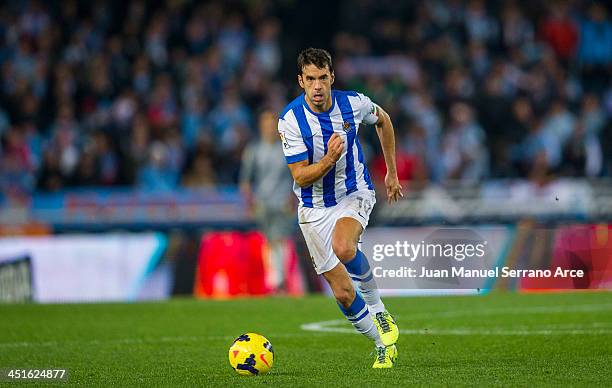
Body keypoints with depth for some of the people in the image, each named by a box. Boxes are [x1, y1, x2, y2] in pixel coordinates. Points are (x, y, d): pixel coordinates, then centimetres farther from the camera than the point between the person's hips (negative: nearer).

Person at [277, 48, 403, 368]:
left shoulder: (354, 103, -13)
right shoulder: (291, 120, -18)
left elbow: (383, 121, 12)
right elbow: (300, 177, -16)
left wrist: (392, 172, 15)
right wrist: (329, 159, -34)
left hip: (355, 194, -1)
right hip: (315, 207, 1)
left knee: (343, 248, -34)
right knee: (342, 292, -1)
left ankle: (378, 309, -10)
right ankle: (384, 343, 21)